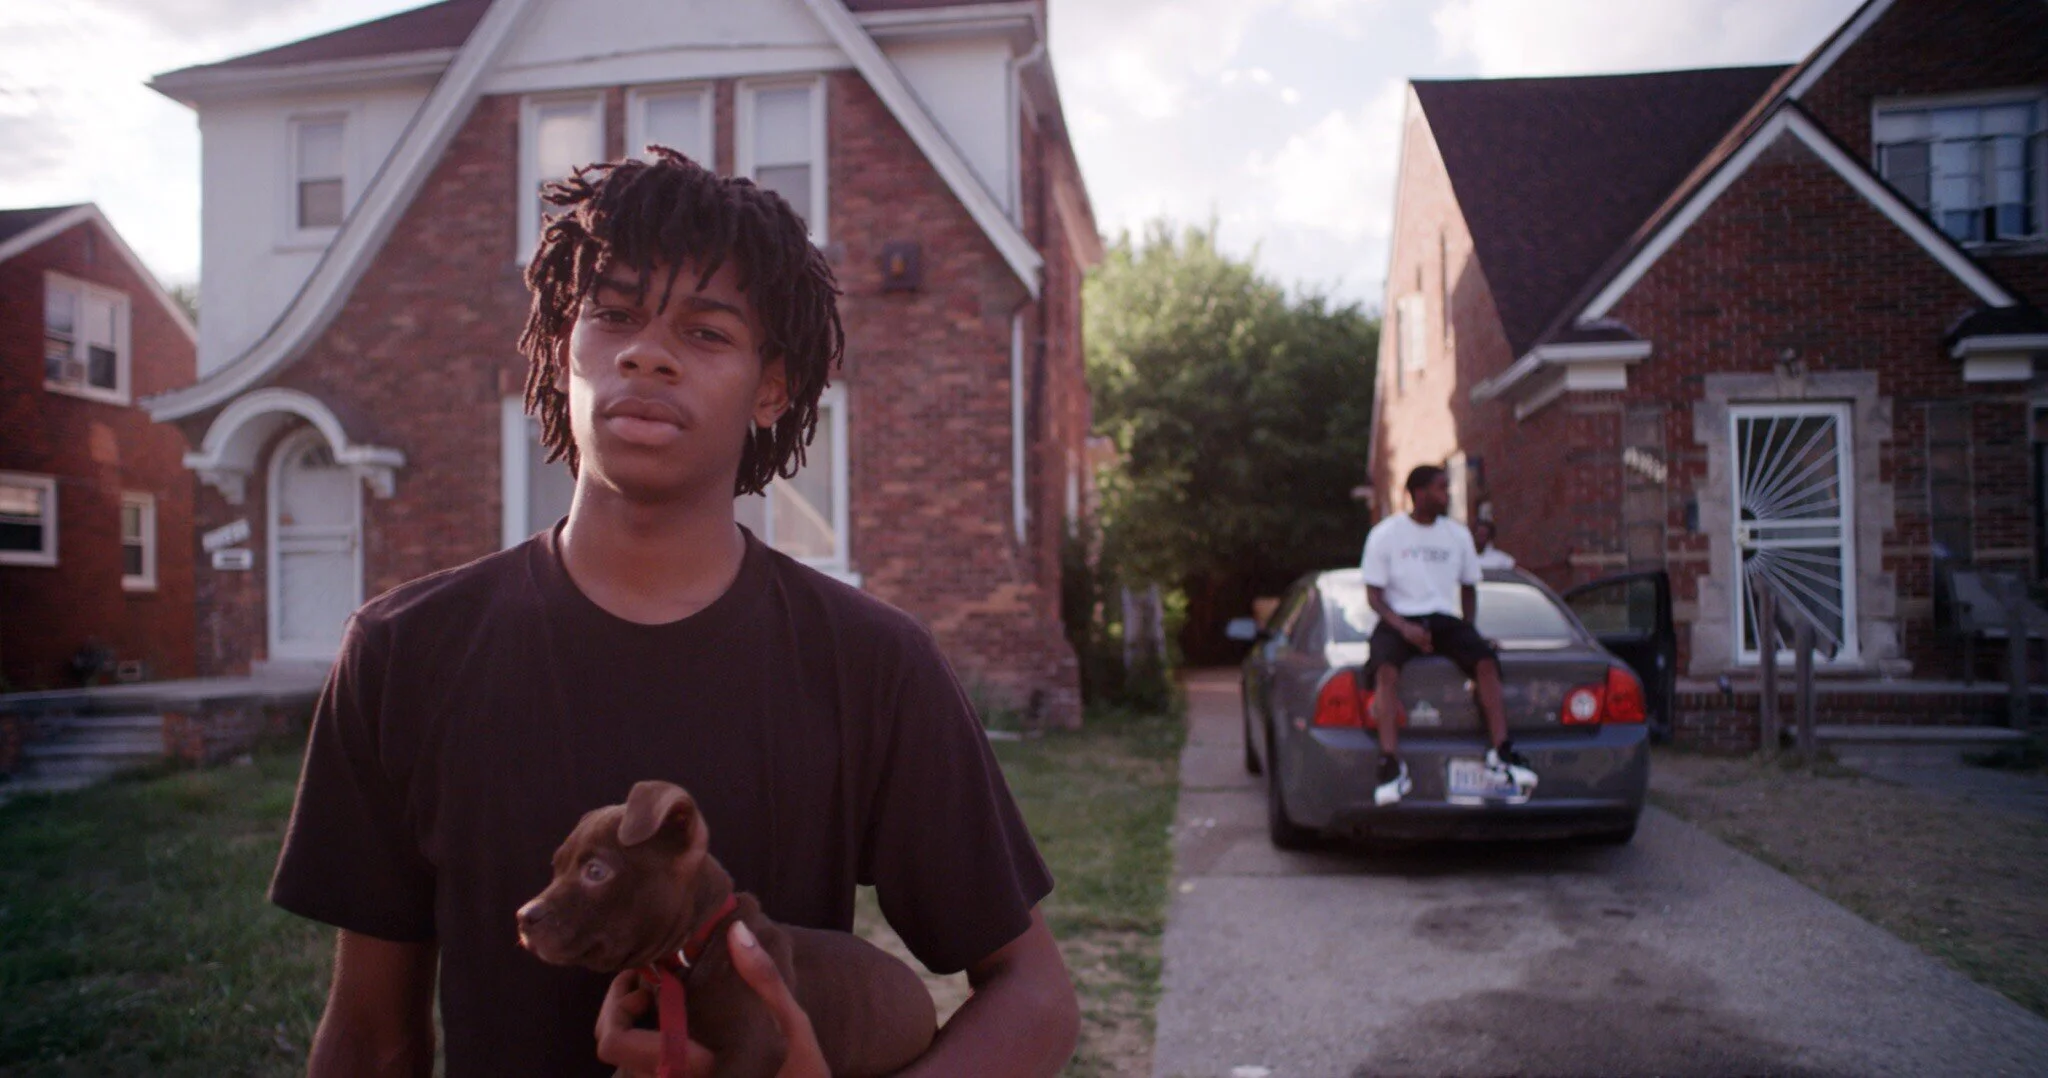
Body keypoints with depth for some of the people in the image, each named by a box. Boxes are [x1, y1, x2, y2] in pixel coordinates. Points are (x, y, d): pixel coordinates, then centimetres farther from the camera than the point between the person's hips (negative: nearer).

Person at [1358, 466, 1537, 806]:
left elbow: (1468, 589, 22)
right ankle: (1391, 764, -38)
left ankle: (1501, 753, -24)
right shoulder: (1384, 534, 1)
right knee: (1385, 668, -34)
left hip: (1445, 619, 4)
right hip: (1399, 619, -3)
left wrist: (1467, 630, 5)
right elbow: (1374, 594, -2)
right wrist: (1404, 627, -18)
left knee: (1486, 660, -25)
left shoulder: (1458, 535, 12)